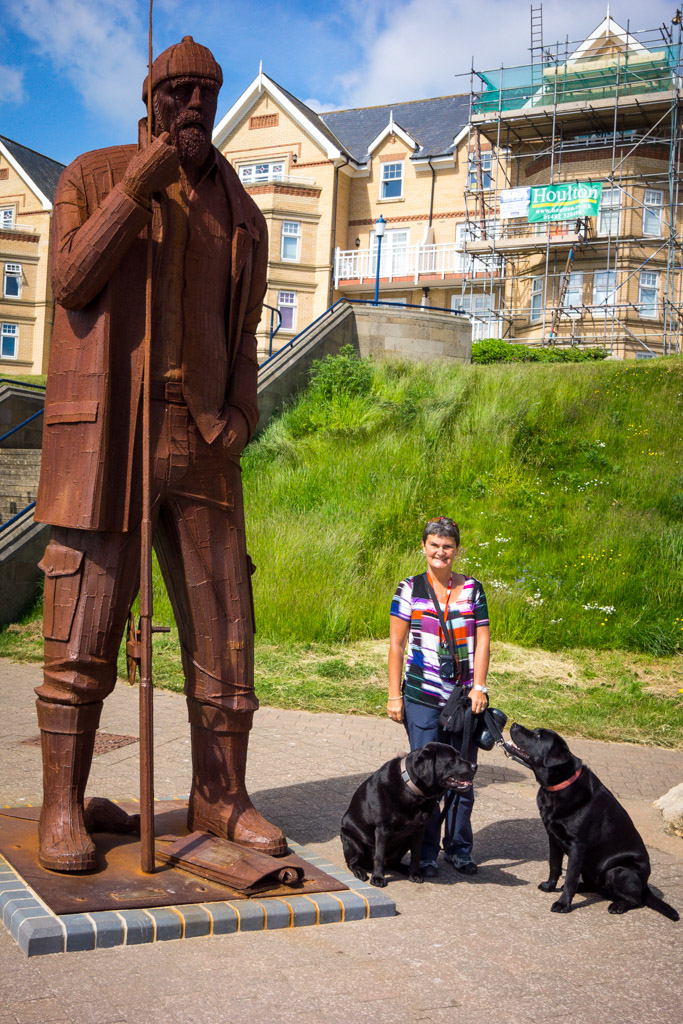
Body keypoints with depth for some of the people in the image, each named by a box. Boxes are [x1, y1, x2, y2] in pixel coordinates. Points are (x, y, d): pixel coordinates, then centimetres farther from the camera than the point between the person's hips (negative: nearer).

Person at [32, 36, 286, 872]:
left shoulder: (240, 214, 17)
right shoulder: (93, 177, 7)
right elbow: (71, 281, -7)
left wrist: (241, 408, 2)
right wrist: (136, 188, -12)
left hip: (201, 437, 4)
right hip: (103, 431, -4)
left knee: (223, 623, 3)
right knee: (83, 624, -5)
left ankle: (219, 796, 15)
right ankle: (61, 807, 6)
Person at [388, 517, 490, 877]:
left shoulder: (472, 589, 7)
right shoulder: (409, 590, 2)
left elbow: (482, 641, 4)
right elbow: (396, 645, 2)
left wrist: (479, 687, -6)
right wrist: (394, 694, -2)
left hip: (464, 698, 2)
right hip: (422, 697, -2)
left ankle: (459, 849, 22)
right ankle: (425, 854, 13)